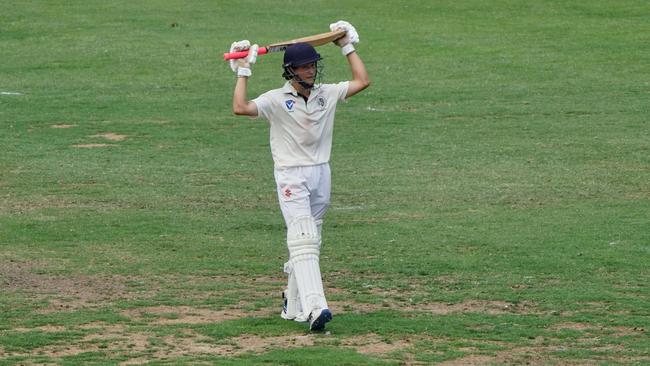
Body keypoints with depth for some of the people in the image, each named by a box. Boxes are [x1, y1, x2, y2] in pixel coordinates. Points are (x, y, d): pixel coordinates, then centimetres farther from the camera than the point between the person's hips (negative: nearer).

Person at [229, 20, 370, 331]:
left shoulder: (327, 94, 8)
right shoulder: (277, 100, -8)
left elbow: (362, 82, 10)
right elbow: (240, 108, -21)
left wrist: (347, 48, 11)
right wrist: (243, 72, -17)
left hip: (321, 174, 6)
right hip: (291, 176, -6)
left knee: (308, 243, 12)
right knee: (303, 241, -18)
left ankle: (294, 306, 22)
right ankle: (314, 308, -30)